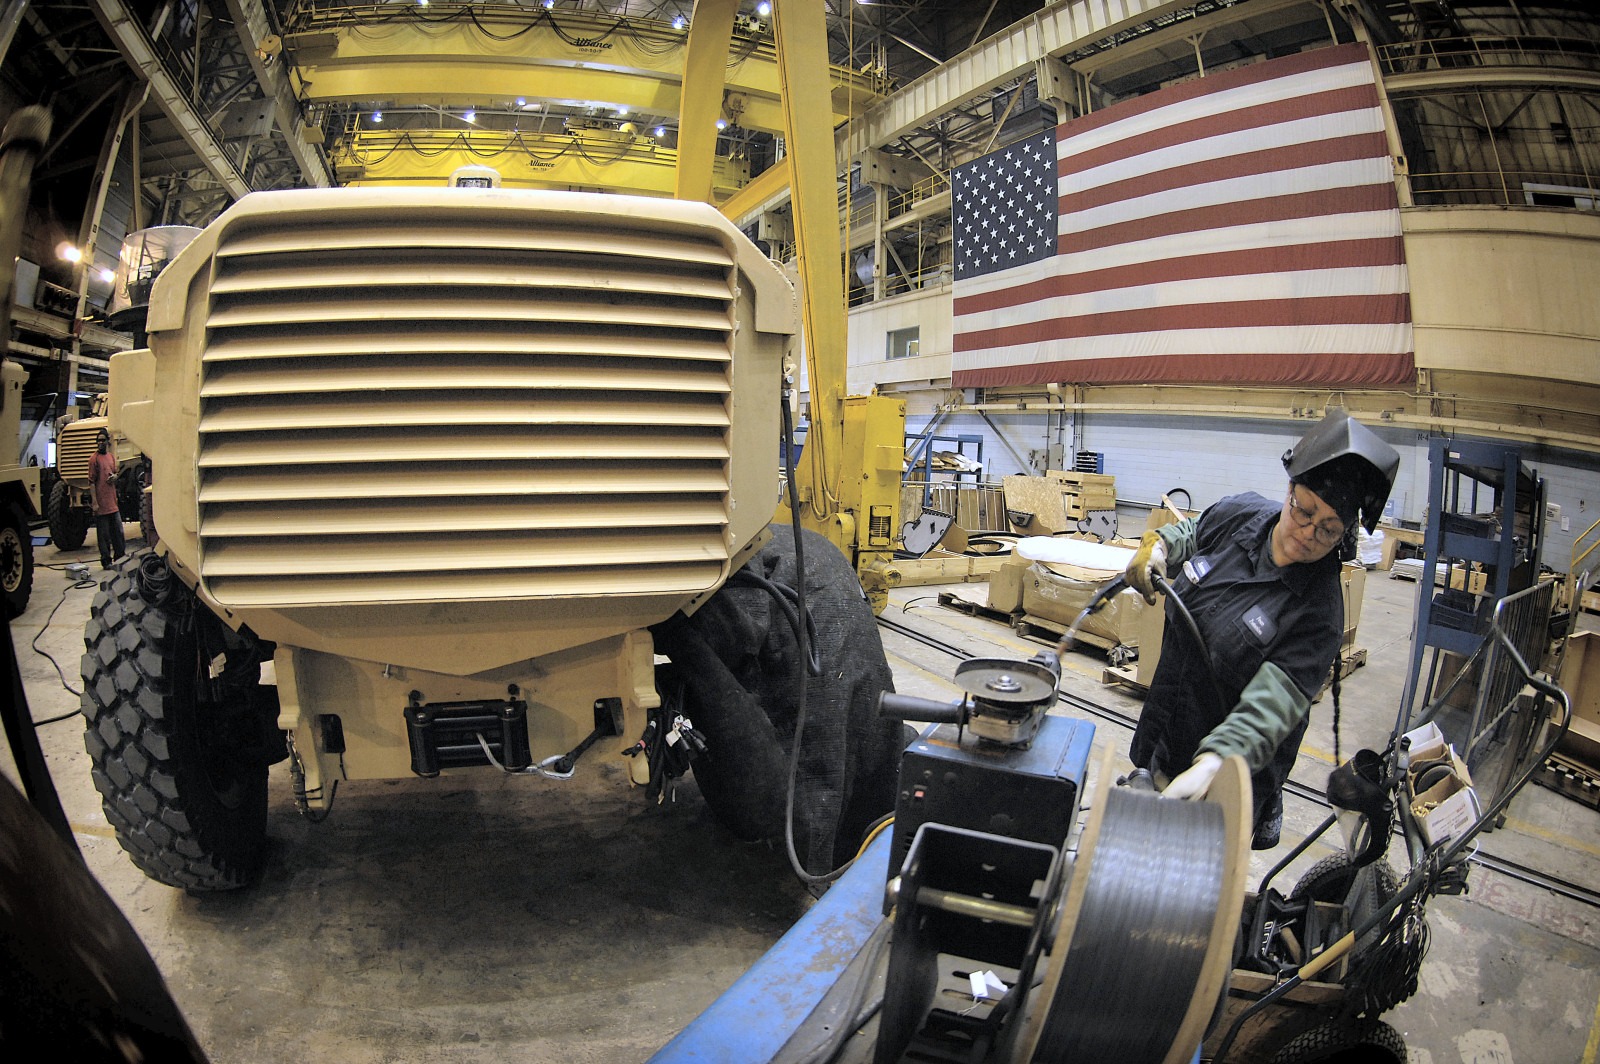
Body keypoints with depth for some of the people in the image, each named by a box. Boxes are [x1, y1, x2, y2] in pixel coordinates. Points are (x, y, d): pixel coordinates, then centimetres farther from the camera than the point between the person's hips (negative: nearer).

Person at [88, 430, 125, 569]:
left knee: (118, 532, 10)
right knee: (103, 534, 0)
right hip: (101, 504, -6)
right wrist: (94, 503, -15)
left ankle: (120, 558, 19)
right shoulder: (94, 459, -6)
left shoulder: (112, 457, 13)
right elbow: (91, 482, -9)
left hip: (113, 503, 6)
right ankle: (106, 561, 7)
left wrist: (114, 476, -1)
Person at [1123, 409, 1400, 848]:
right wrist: (1157, 543, -3)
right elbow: (1192, 532, 17)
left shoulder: (1318, 614, -25)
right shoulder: (1240, 513, -8)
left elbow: (1268, 709, -35)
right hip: (1164, 736, 6)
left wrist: (1209, 766, -49)